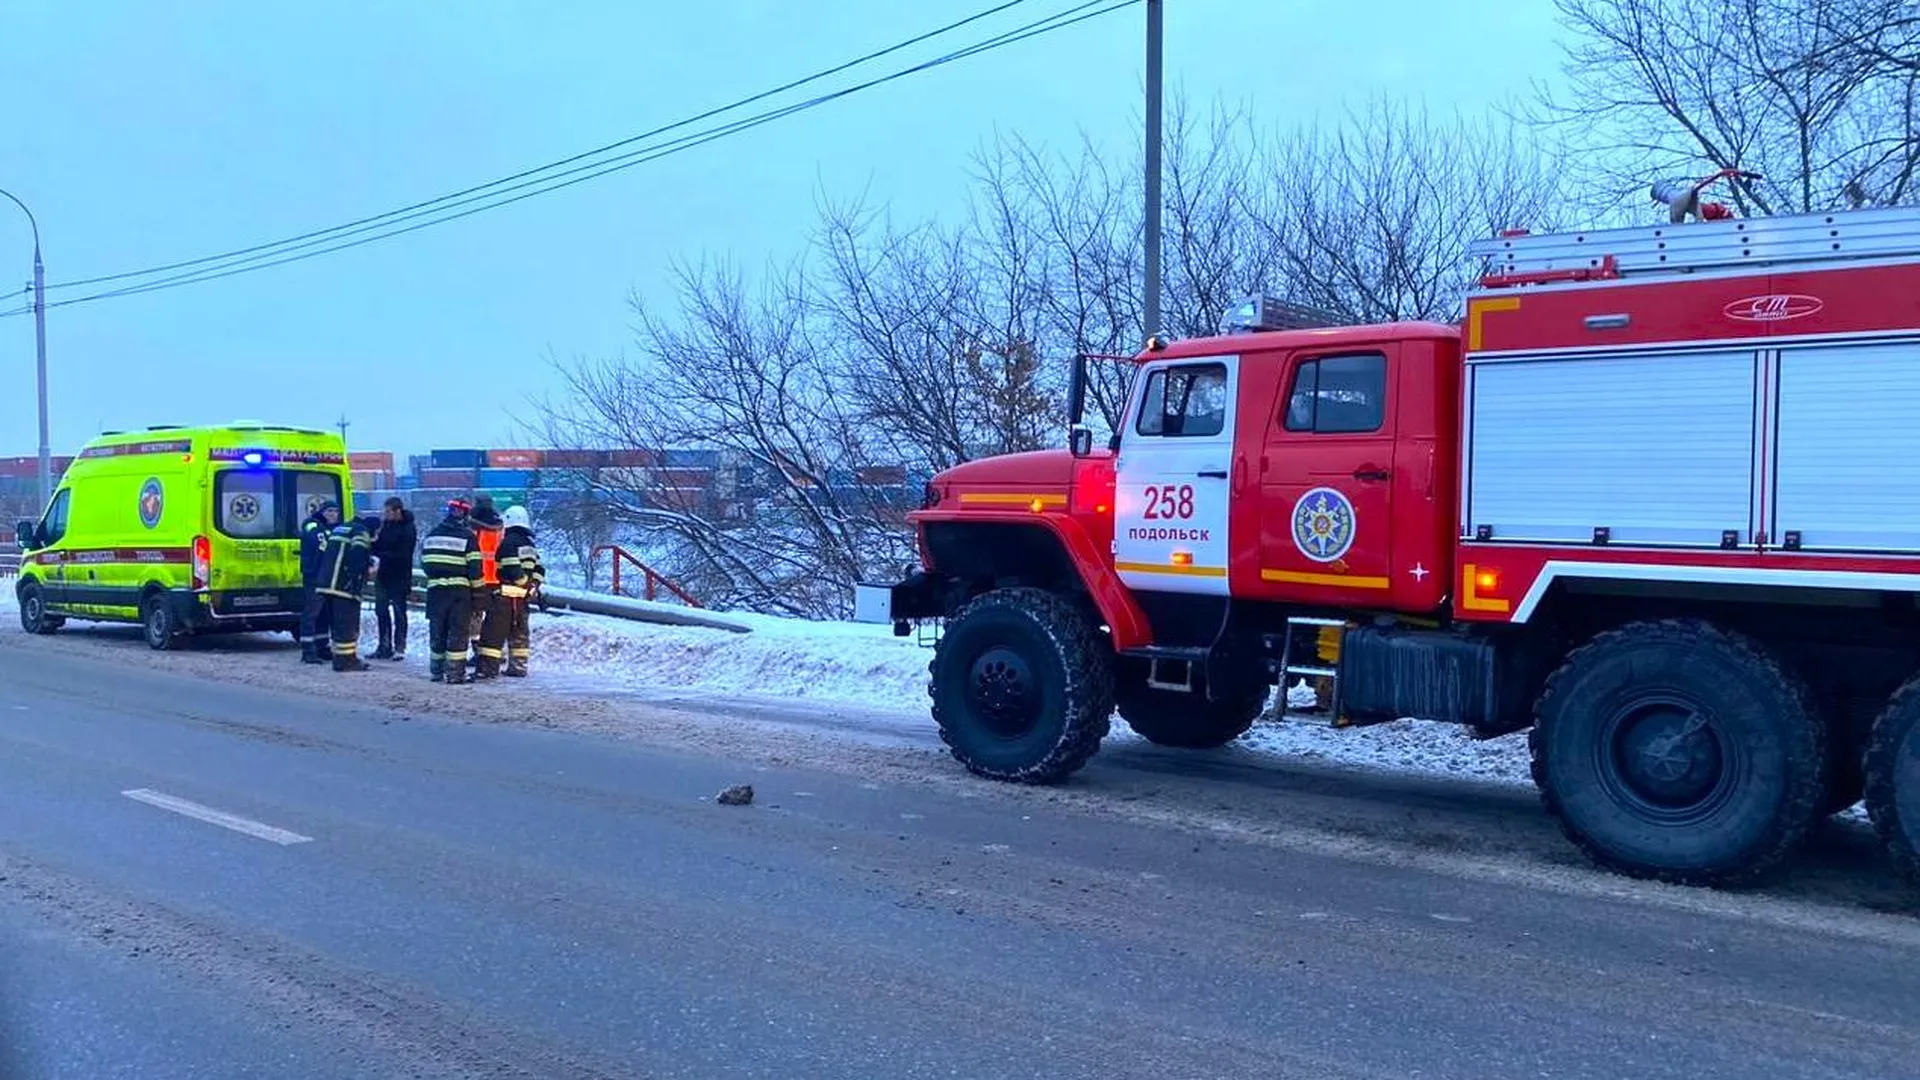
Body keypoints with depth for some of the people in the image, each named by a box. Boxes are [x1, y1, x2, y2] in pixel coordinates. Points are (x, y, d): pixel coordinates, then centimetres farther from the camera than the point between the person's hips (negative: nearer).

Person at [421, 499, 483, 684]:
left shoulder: (432, 534, 9)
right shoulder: (467, 536, -7)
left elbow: (424, 562, 14)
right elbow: (474, 566, -10)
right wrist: (477, 587, 0)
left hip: (435, 588, 4)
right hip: (459, 590, -4)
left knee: (437, 630, 12)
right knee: (458, 631, -1)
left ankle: (436, 670, 18)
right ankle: (454, 672, -3)